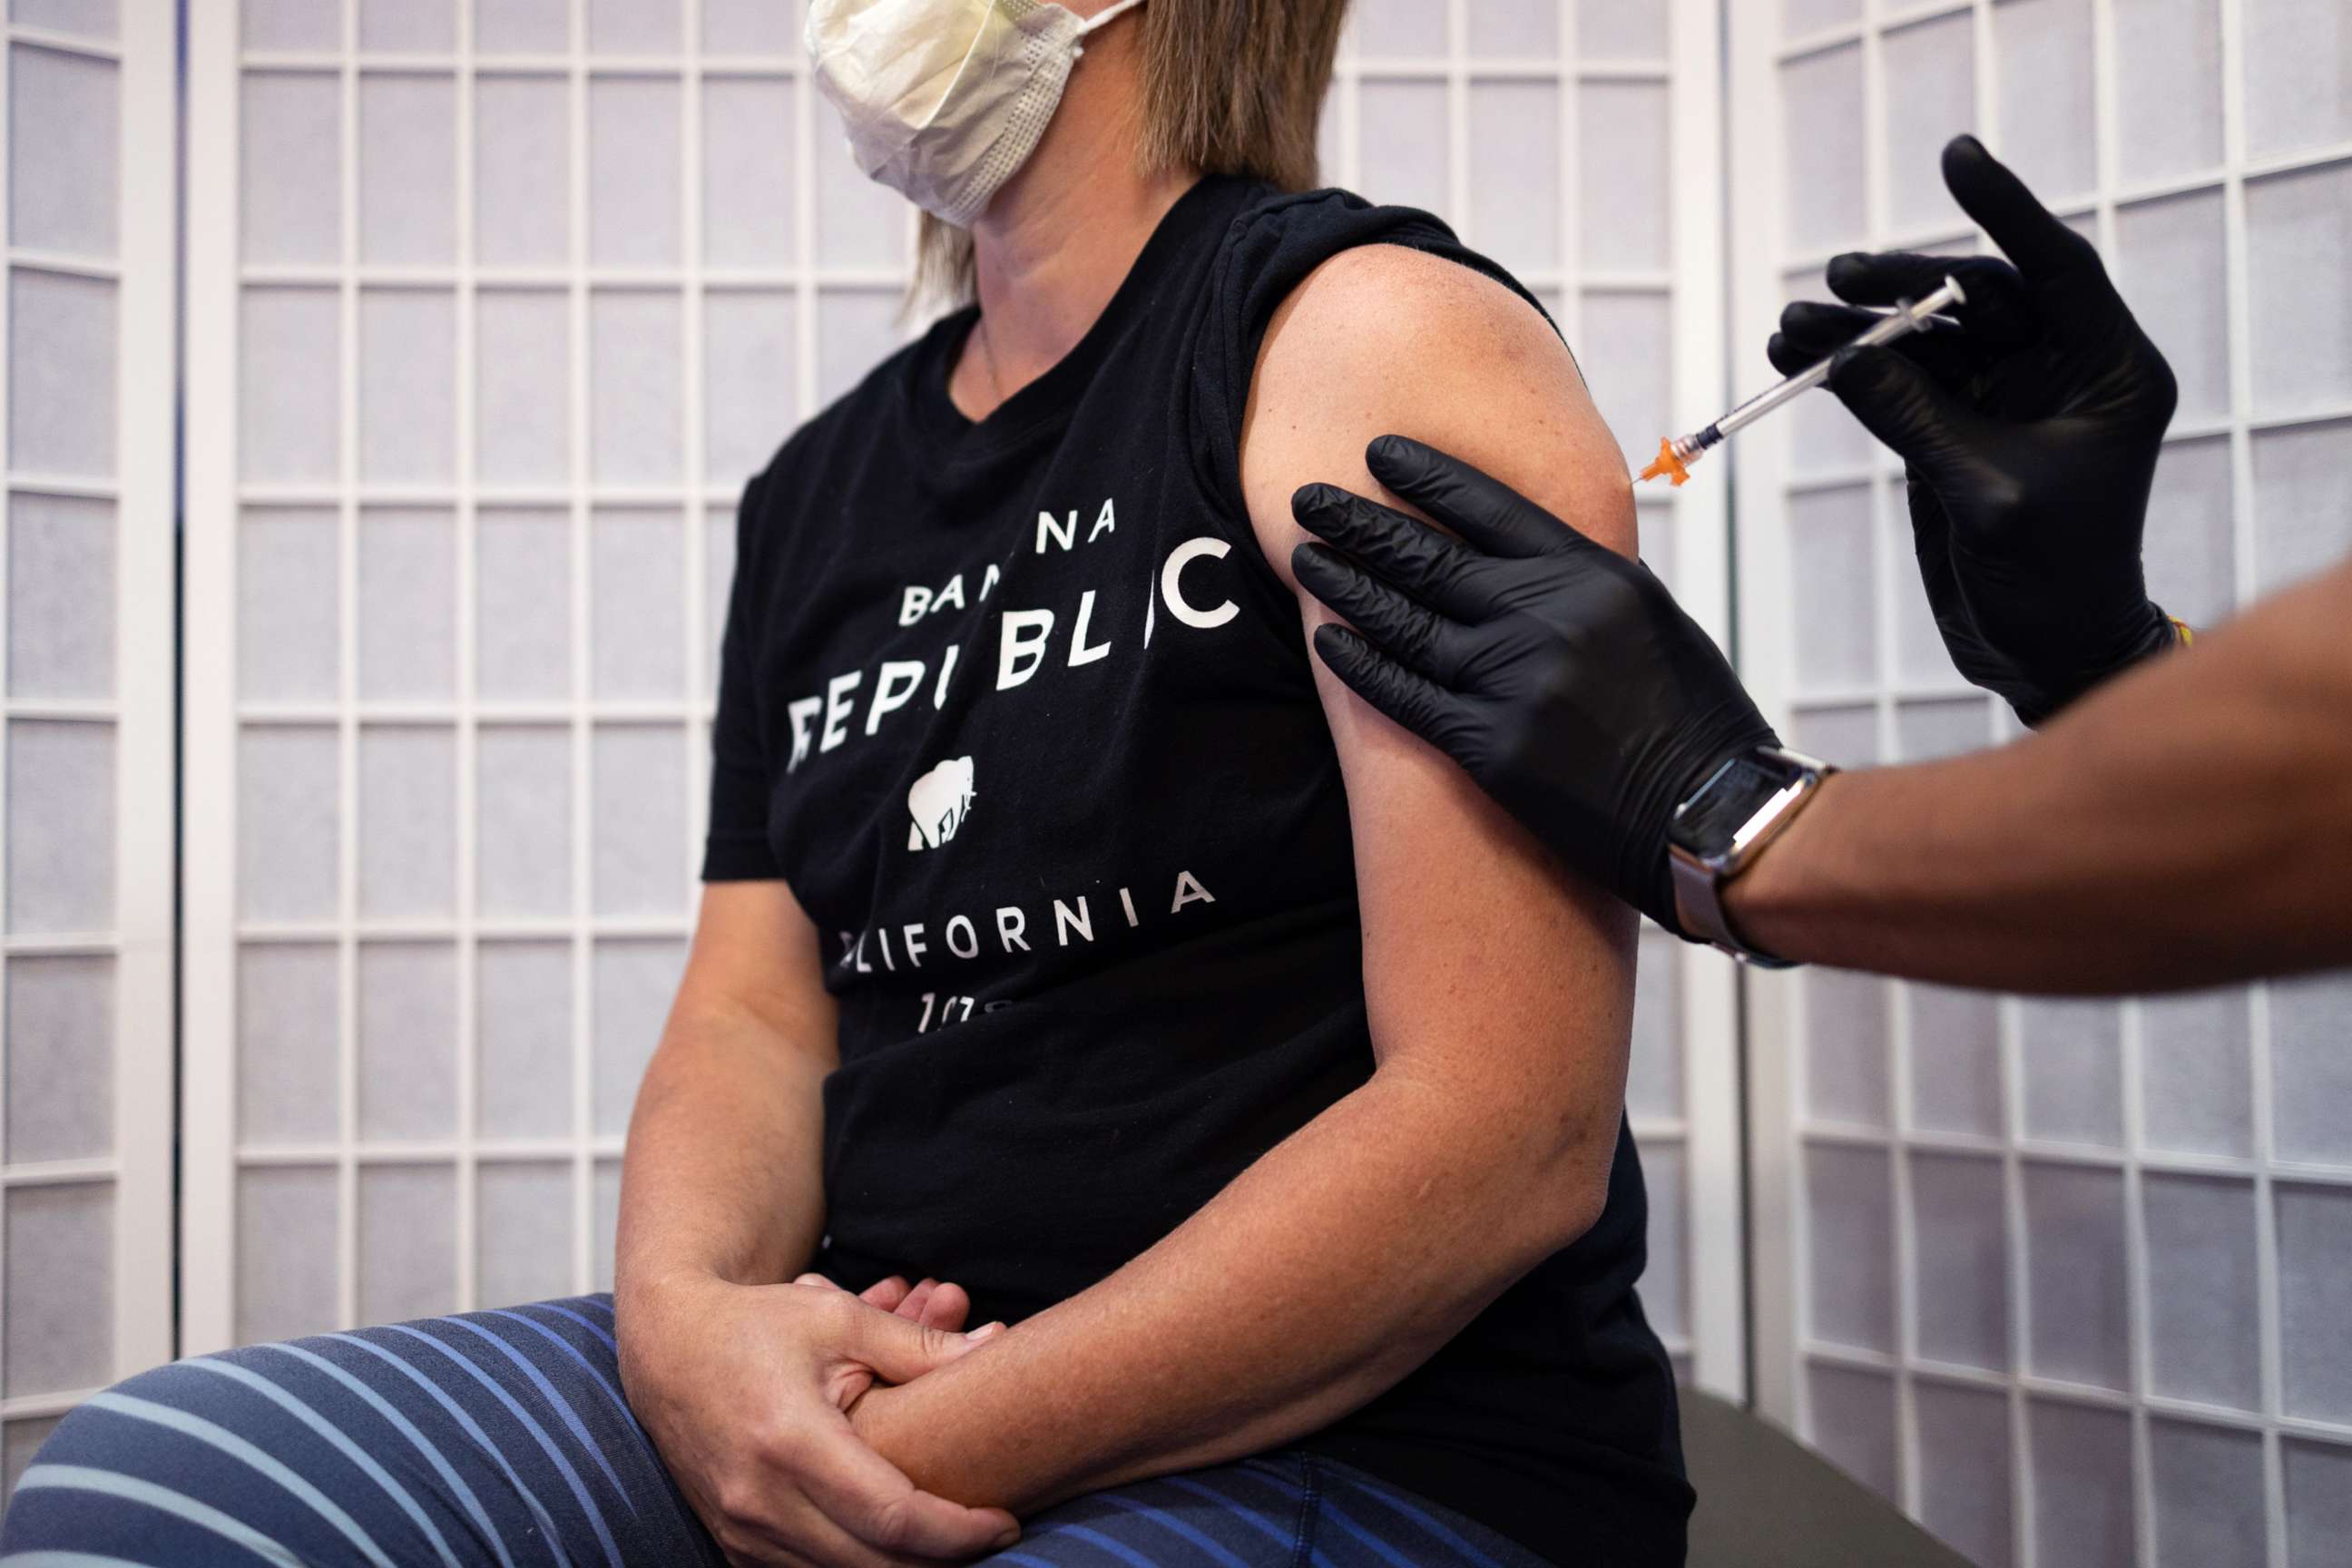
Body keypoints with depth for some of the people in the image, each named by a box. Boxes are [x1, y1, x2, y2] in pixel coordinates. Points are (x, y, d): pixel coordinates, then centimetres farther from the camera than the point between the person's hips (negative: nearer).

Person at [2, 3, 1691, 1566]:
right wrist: (685, 1312, -11)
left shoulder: (1375, 335, -9)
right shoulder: (820, 488, 15)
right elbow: (755, 1012, 12)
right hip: (873, 1361, 6)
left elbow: (1512, 1136, -16)